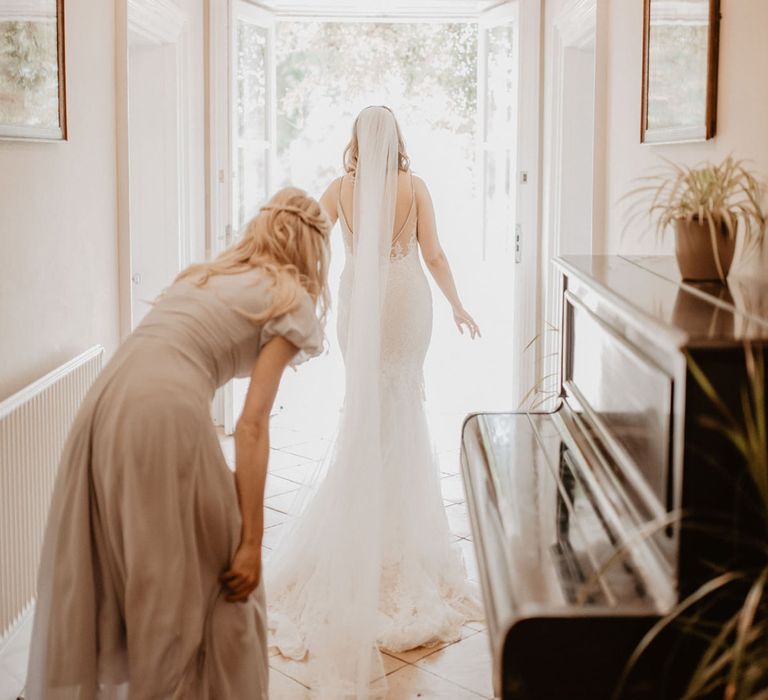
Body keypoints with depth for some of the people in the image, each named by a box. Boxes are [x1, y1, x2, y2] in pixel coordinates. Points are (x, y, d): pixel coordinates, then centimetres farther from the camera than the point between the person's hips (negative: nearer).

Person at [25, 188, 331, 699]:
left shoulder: (208, 273, 27)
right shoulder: (289, 299, 6)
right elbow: (252, 426, -4)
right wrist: (252, 541, -4)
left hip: (103, 404, 7)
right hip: (168, 413, -7)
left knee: (106, 581, 20)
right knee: (214, 584, 10)